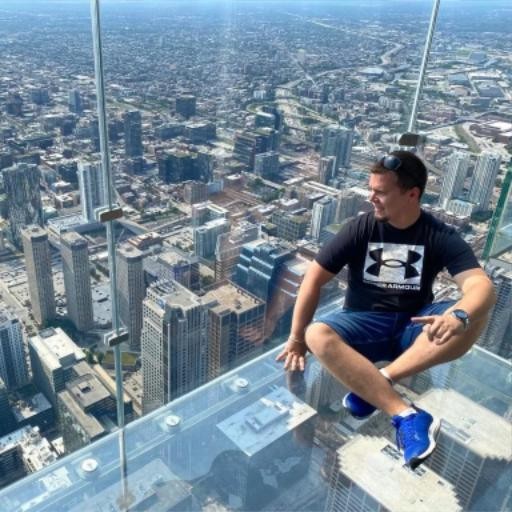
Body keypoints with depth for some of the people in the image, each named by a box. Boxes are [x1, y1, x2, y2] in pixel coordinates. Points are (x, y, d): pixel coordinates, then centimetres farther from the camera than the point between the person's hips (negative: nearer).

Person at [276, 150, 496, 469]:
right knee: (317, 336, -32)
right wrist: (296, 339, -7)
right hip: (365, 325, 0)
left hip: (413, 327, 0)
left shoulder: (441, 236, -5)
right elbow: (315, 277, -6)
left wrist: (458, 315, -43)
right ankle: (406, 416, -37)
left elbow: (482, 286, -19)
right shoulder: (360, 228, -5)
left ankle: (374, 383, -30)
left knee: (475, 317, -29)